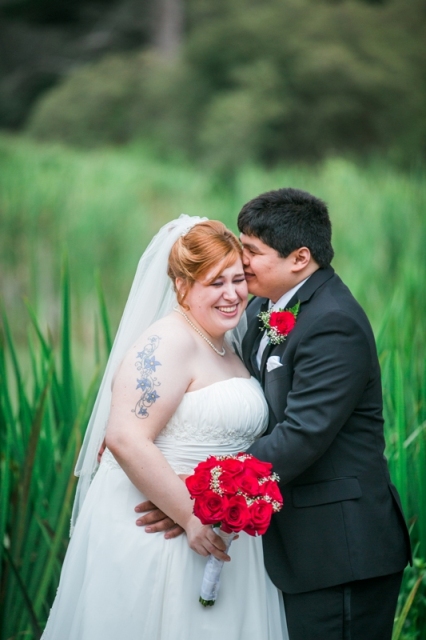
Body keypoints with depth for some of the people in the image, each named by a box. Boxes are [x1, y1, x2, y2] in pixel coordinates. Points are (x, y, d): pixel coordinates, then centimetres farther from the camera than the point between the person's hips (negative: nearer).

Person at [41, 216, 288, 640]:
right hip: (156, 527, -9)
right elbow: (126, 440, -26)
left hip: (216, 531, 9)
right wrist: (191, 517, -24)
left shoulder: (223, 345, 12)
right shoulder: (169, 342, -16)